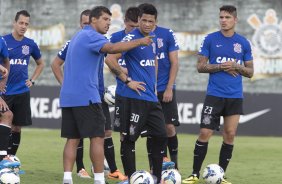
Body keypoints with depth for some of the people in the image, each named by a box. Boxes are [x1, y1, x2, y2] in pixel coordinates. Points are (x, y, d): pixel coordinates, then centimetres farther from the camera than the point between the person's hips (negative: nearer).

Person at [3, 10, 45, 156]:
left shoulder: (30, 44, 6)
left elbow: (40, 64, 22)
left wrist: (32, 80, 11)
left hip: (22, 92, 3)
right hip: (4, 92, -3)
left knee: (17, 127, 6)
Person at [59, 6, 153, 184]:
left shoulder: (79, 36, 23)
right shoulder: (91, 36, -9)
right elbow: (112, 48, -30)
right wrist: (139, 42, -26)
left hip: (68, 96, 9)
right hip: (86, 96, -9)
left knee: (72, 139, 7)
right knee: (97, 137, -5)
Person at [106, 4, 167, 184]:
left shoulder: (153, 37, 13)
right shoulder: (131, 38, -11)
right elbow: (110, 58, -20)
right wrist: (127, 80, -18)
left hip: (152, 97, 8)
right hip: (135, 97, -8)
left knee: (161, 136, 8)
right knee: (129, 138, -3)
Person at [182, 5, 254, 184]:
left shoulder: (243, 43, 6)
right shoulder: (210, 39, 1)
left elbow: (250, 72, 9)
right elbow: (201, 66, 1)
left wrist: (235, 67, -10)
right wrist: (221, 67, -14)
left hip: (235, 97, 2)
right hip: (214, 95, -2)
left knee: (230, 135, 1)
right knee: (205, 133, -6)